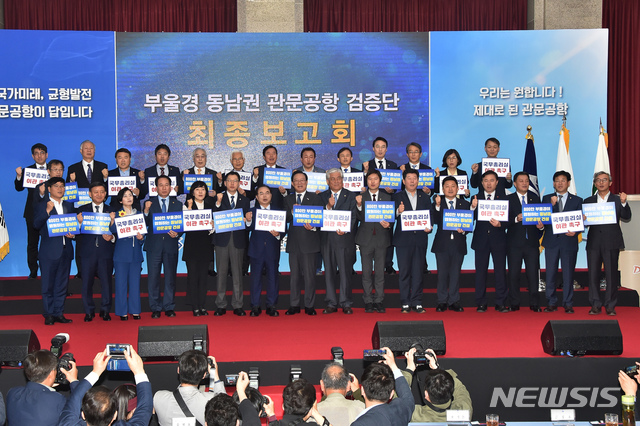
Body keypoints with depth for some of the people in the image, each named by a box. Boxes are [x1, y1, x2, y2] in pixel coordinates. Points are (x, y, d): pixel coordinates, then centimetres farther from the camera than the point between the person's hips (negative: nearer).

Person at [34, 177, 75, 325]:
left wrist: (72, 234, -3)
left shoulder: (69, 206, 14)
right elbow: (36, 225, -13)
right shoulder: (42, 206, 1)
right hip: (49, 252, -4)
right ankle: (48, 315, 7)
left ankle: (59, 313, 15)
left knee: (62, 284, 8)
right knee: (48, 285, 1)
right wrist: (47, 211, -22)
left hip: (65, 250, 4)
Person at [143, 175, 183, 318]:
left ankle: (169, 307, 13)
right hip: (154, 246, -1)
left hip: (171, 246, 1)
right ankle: (155, 308, 9)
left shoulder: (177, 204, 11)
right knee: (153, 278, 1)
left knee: (170, 278, 4)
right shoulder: (149, 203, 7)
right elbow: (144, 224, -1)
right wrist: (146, 211, -16)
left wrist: (177, 234, -11)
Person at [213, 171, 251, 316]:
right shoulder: (219, 198, 8)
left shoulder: (244, 200, 13)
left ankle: (237, 305, 8)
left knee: (237, 273, 3)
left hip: (238, 240, 1)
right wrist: (218, 203, -17)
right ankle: (221, 305, 8)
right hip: (222, 239, -1)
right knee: (221, 273, 2)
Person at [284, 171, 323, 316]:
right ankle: (294, 305, 14)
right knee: (294, 275, 8)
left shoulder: (315, 198, 6)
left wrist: (313, 226, -19)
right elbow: (285, 219, 5)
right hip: (293, 242, 3)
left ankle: (309, 306, 6)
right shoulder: (288, 199, 14)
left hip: (309, 241, -3)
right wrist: (292, 212, -15)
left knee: (309, 275, -2)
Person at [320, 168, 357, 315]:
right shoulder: (322, 197, 11)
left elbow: (353, 217, 0)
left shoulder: (350, 196, 6)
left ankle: (346, 303, 5)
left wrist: (345, 230, -16)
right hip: (327, 239, 2)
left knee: (345, 271, -2)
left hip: (345, 238, -2)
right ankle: (331, 304, 13)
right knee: (329, 272, 6)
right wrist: (328, 206, -15)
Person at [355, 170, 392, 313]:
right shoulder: (361, 197, 5)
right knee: (366, 272, 3)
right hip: (366, 238, -1)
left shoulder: (387, 197, 9)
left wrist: (388, 224, -12)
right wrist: (359, 205, -20)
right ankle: (368, 301, 9)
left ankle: (379, 301, 10)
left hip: (381, 238, 1)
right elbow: (360, 218, -4)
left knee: (380, 271, 3)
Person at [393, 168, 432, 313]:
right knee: (404, 272, -1)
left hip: (420, 238, 2)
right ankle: (405, 303, 5)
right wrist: (398, 212, -26)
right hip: (403, 239, -2)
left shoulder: (425, 197, 13)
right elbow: (392, 217, -5)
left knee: (418, 271, 4)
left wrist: (429, 228, -7)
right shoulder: (397, 197, 5)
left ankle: (417, 302, 9)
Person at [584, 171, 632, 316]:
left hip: (611, 242, -2)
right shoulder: (588, 201, 12)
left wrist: (624, 202, -20)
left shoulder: (617, 200, 6)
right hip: (594, 242, 2)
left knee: (611, 274, -1)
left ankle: (610, 305, 7)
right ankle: (595, 305, 9)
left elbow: (626, 217, -6)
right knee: (593, 274, 2)